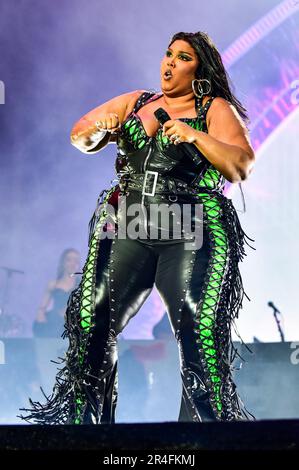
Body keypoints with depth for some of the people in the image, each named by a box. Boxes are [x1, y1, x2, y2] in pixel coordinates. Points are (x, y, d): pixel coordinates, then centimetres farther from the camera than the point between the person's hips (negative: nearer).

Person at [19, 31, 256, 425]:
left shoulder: (216, 110, 6)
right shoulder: (134, 103, 19)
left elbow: (241, 167, -6)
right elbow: (79, 136, 16)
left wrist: (195, 135, -18)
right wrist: (99, 131, -7)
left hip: (192, 236, -4)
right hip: (127, 230, 4)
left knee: (201, 332, -16)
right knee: (92, 319, -6)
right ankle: (82, 416, 5)